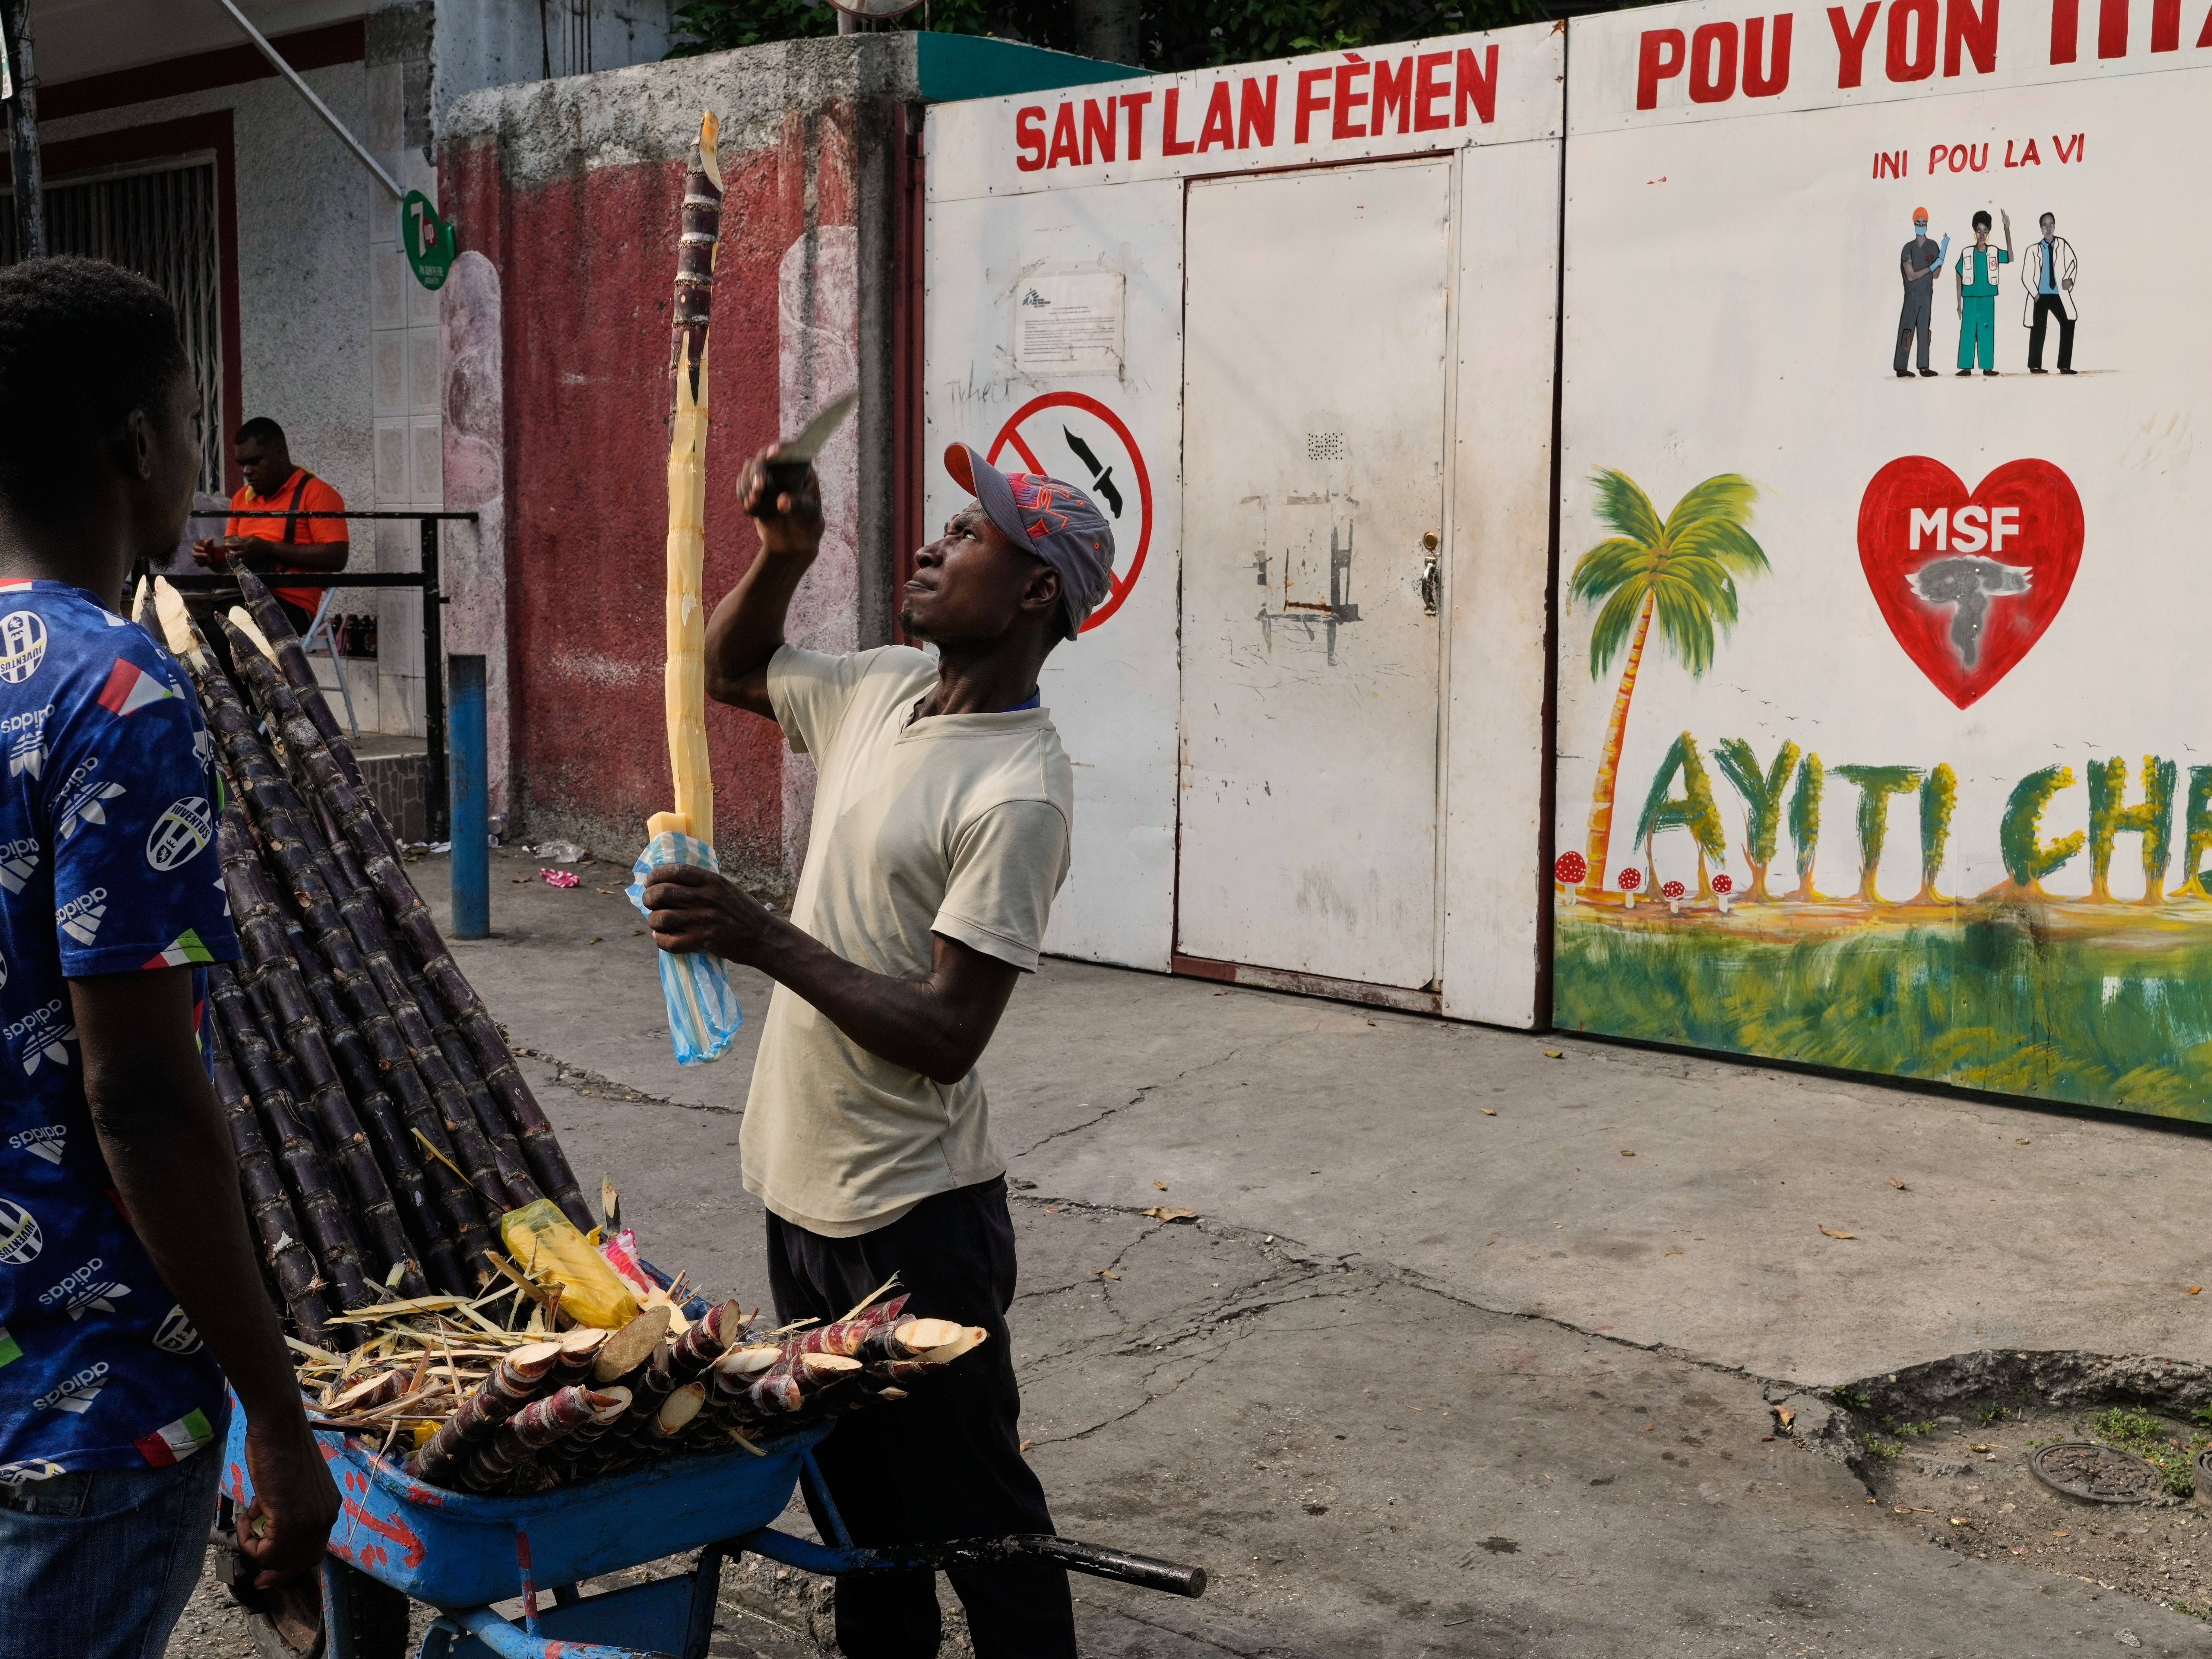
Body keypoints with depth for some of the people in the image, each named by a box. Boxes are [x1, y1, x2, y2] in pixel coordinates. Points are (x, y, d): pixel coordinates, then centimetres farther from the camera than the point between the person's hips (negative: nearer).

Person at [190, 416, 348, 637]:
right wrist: (213, 556, 7)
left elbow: (336, 558, -12)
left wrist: (269, 549, -15)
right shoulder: (242, 497, 22)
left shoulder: (317, 493, -1)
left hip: (290, 604, -7)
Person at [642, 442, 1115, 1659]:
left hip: (912, 1220, -9)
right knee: (855, 1492, 23)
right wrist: (782, 555, 4)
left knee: (973, 1512, 5)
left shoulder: (1018, 794, -22)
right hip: (804, 1190, 9)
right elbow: (729, 671, 22)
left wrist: (764, 941, -27)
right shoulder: (884, 690, 3)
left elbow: (946, 1037, -25)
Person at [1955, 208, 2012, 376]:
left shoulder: (1994, 253, 5)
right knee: (1968, 332, -1)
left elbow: (2011, 258, -4)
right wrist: (1959, 303, 5)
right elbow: (1960, 279, 6)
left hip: (1988, 300, 1)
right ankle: (1966, 367, 2)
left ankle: (1988, 367, 5)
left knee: (1987, 332, 3)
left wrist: (2007, 230, -4)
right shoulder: (1967, 254, 1)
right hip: (1970, 299, -1)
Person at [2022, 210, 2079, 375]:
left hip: (2059, 295, 2)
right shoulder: (2034, 249, -5)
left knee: (2068, 325, -5)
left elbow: (2073, 262, 8)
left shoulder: (2063, 245, -1)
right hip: (2041, 296, -2)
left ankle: (2064, 366, 1)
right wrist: (2035, 294, -4)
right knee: (2039, 329, 2)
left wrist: (2069, 278, -8)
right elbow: (2026, 276, -1)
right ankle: (2035, 366, 15)